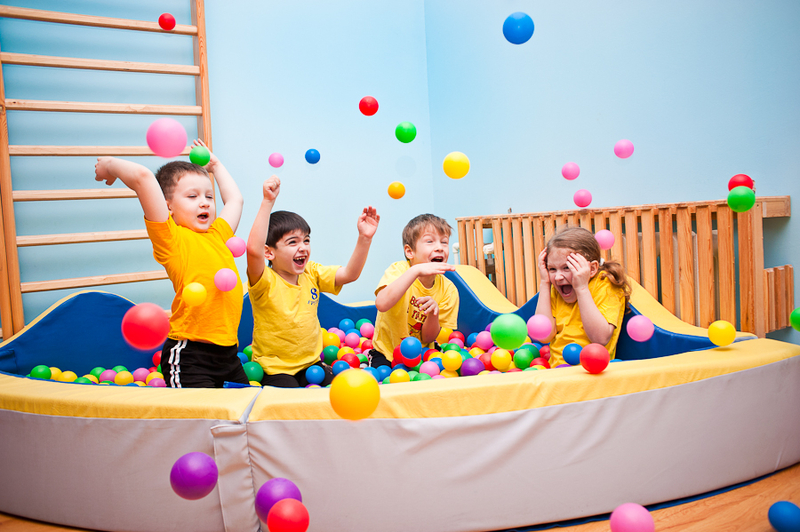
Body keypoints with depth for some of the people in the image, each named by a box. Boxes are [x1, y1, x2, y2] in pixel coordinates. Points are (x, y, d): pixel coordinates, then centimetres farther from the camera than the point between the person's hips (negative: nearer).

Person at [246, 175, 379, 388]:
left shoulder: (312, 274, 2)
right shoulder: (265, 281, -16)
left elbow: (349, 274, -5)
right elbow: (254, 249, -35)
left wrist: (364, 238, -19)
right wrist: (268, 202, -38)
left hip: (311, 364, 5)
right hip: (274, 369, -5)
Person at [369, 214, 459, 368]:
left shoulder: (448, 290, -8)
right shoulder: (399, 270, -17)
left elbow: (427, 339, -6)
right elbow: (382, 304, -38)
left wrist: (434, 313, -26)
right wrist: (415, 270, -42)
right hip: (387, 354, -4)